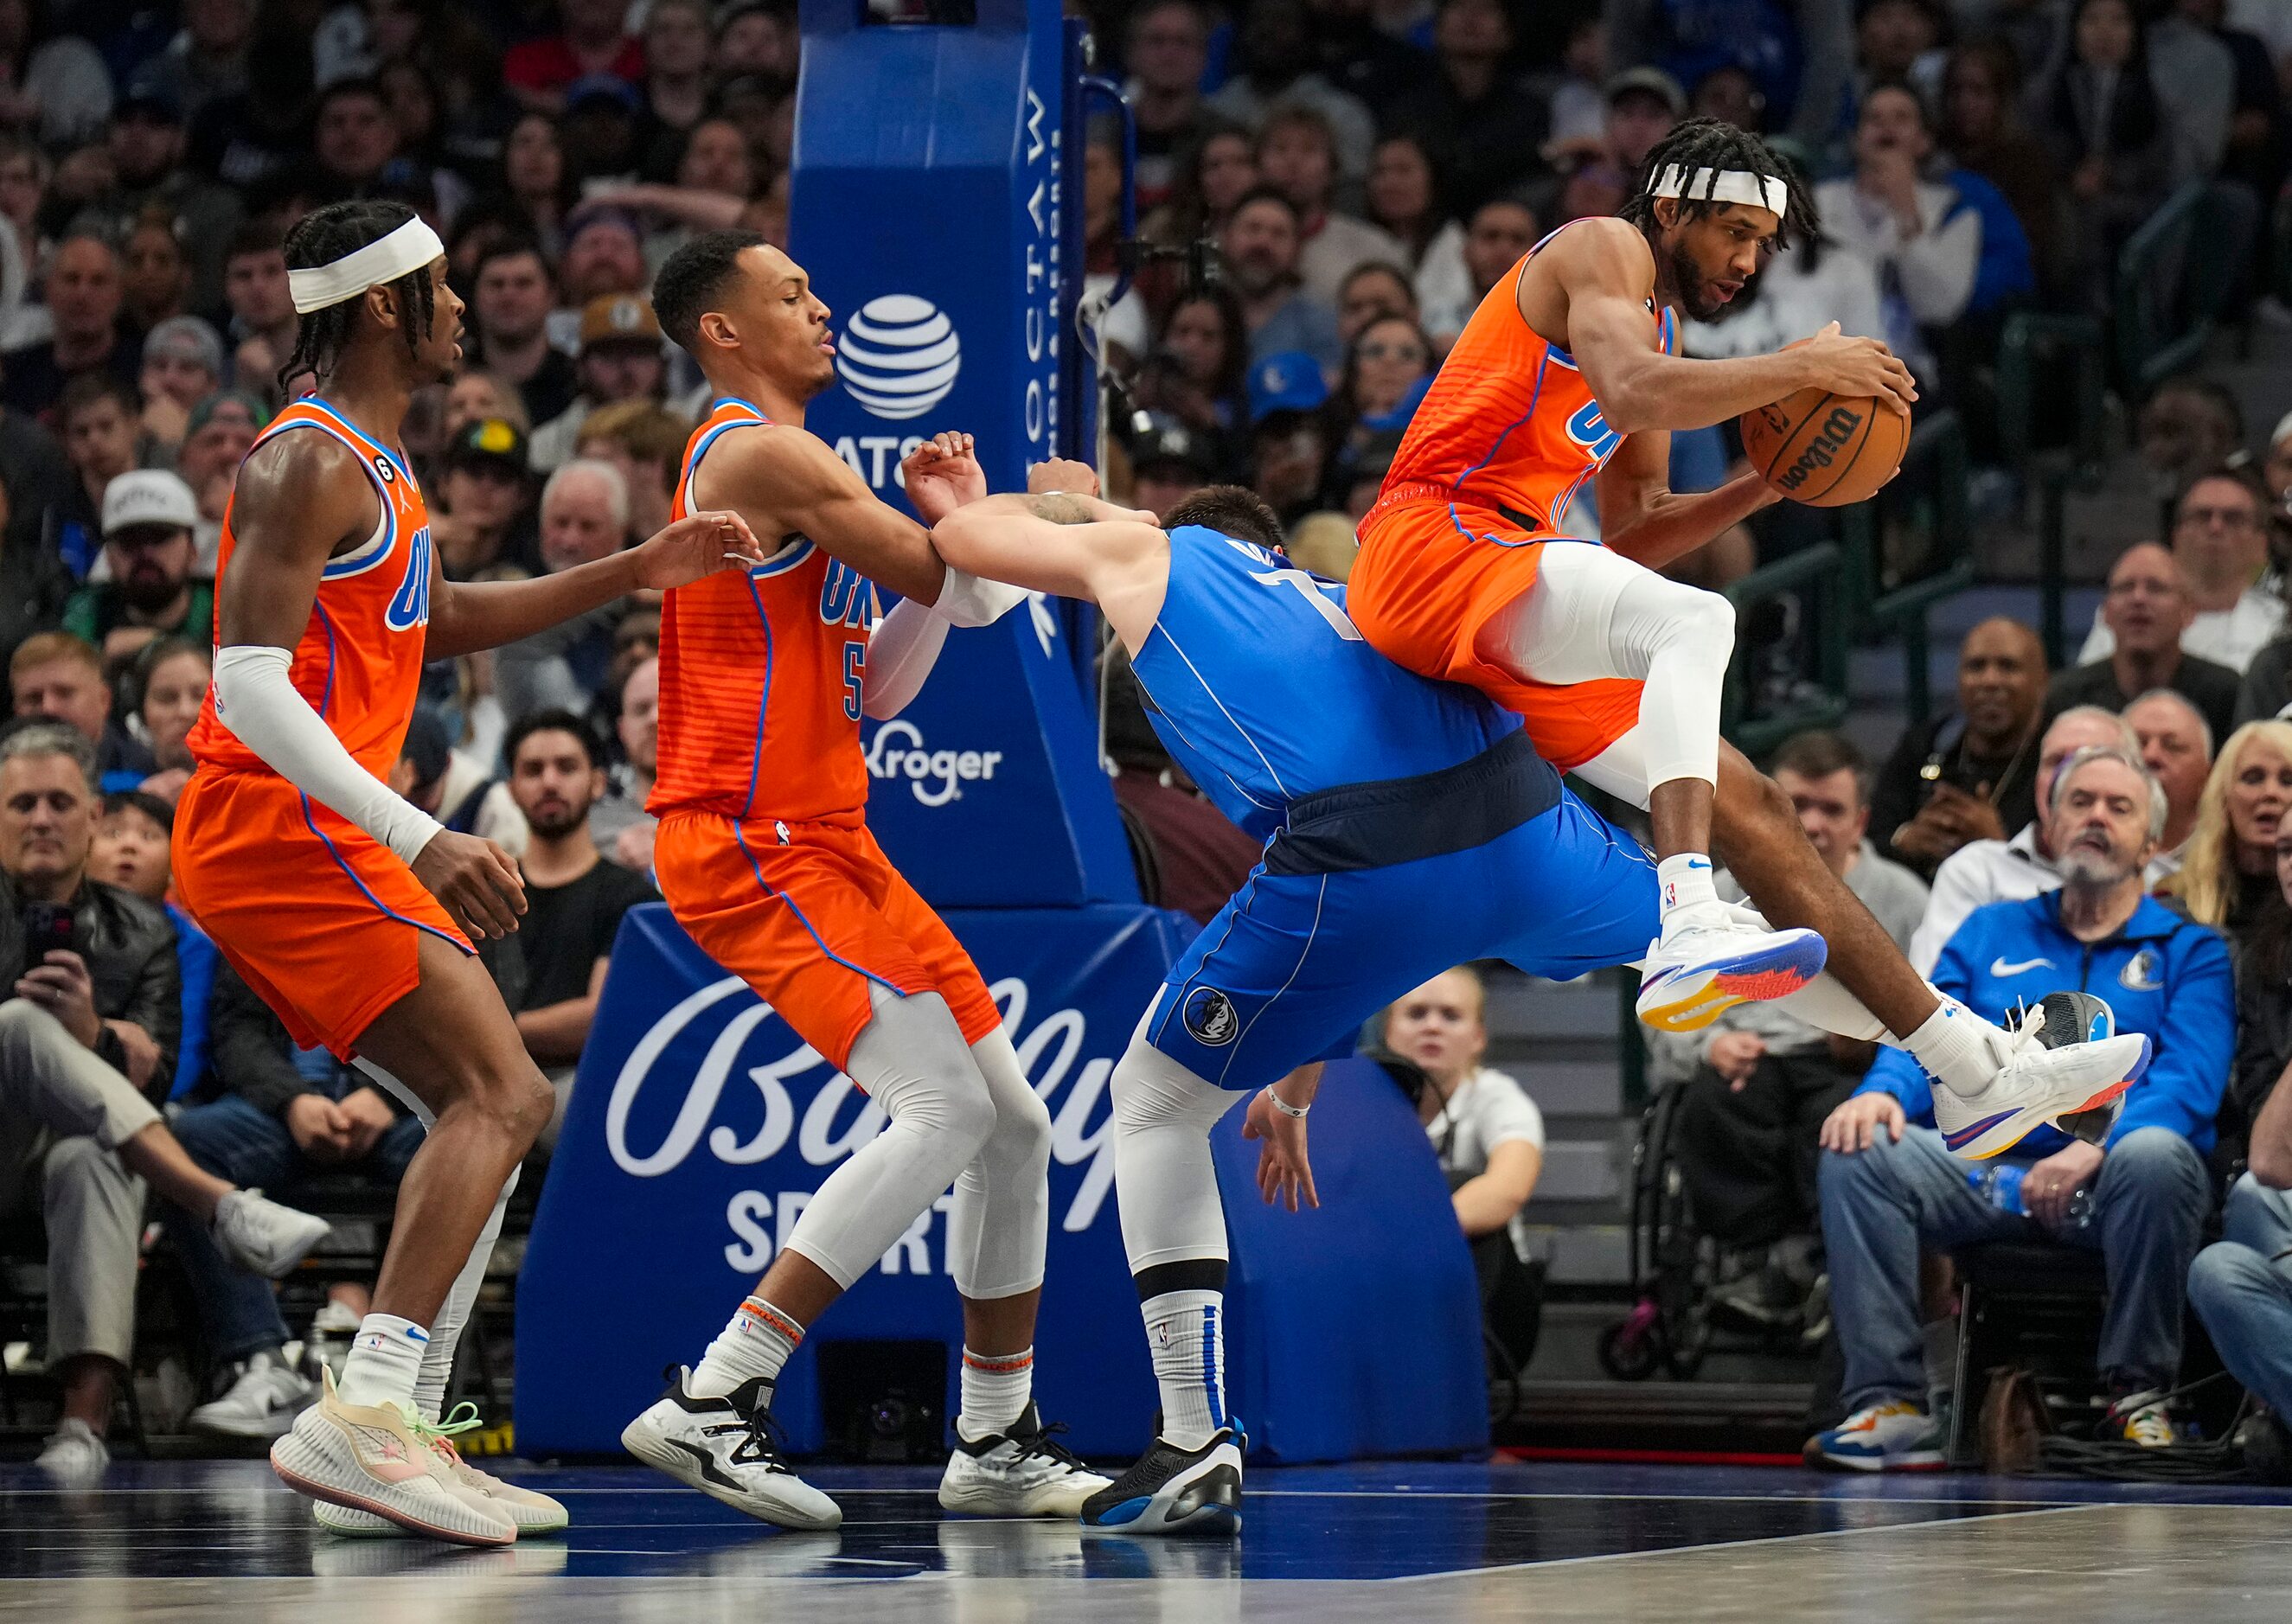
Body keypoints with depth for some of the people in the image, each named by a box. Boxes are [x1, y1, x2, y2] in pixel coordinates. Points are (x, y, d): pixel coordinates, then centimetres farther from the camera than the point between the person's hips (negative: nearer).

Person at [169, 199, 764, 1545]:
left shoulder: (372, 462, 19)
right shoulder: (309, 464, -13)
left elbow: (437, 622, 35)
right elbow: (251, 682, -22)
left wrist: (634, 574, 29)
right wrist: (424, 841, -28)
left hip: (319, 841, 10)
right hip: (279, 829, -10)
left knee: (496, 1109, 11)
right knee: (500, 1096, -18)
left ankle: (396, 1435, 8)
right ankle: (360, 1421, -28)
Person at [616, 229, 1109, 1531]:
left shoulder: (784, 462, 23)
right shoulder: (762, 452, -10)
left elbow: (880, 691, 20)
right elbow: (962, 585, -13)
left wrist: (952, 519, 10)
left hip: (825, 843, 10)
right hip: (751, 846, -10)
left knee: (1014, 1121, 9)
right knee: (946, 1109, -20)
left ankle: (999, 1444, 17)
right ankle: (712, 1404, -21)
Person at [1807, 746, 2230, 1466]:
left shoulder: (2188, 950, 13)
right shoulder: (1991, 932, 24)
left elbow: (2189, 1081, -3)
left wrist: (2096, 1144, -23)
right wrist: (1881, 1091, -13)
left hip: (2107, 1188, -2)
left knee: (2155, 1155, -37)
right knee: (1857, 1153, -25)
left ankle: (2139, 1395, -20)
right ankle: (1892, 1405, -29)